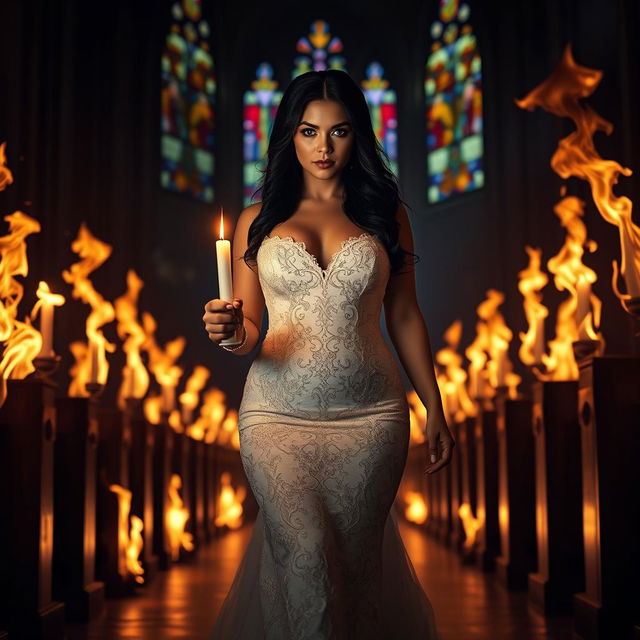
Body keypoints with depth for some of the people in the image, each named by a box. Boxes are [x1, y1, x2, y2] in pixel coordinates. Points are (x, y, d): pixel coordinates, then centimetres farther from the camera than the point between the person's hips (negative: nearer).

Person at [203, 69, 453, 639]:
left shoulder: (385, 214, 8)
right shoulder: (258, 221, 8)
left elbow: (404, 316, 10)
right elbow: (248, 326, 9)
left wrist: (435, 410, 9)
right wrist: (231, 330, -15)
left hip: (371, 414, 1)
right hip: (278, 411, 0)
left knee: (356, 565, 7)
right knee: (306, 559, -14)